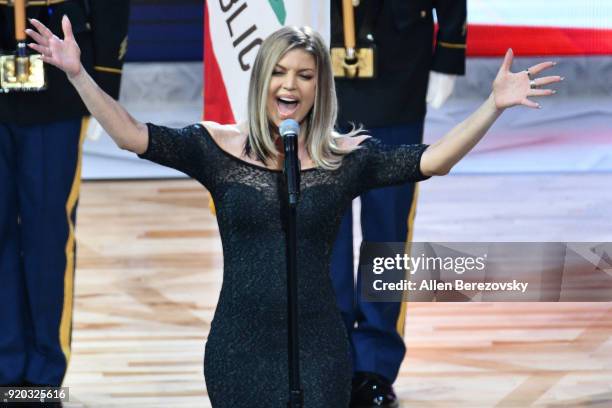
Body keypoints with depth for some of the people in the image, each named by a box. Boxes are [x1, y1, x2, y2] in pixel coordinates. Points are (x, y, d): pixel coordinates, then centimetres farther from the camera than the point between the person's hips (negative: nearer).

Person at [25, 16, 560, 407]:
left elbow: (432, 160, -5)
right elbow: (134, 137, -6)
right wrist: (77, 74, -16)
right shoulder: (220, 148, 2)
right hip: (239, 347, 0)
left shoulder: (346, 158, 3)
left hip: (317, 349, 0)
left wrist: (495, 105, -14)